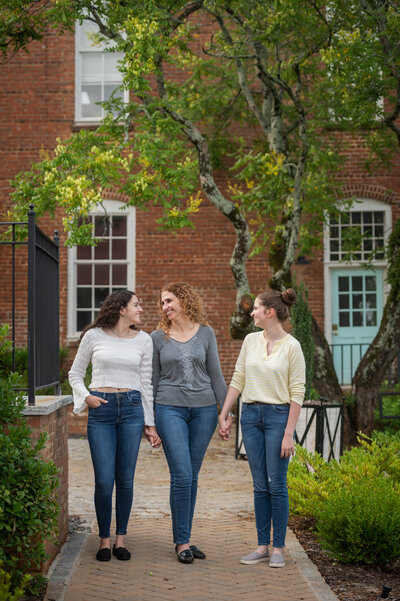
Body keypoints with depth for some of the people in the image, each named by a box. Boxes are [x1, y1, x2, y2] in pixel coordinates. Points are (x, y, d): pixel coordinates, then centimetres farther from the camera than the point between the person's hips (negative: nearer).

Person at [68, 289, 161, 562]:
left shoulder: (143, 340, 8)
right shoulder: (94, 336, 3)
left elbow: (146, 383, 11)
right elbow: (75, 374, 13)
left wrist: (150, 424, 10)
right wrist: (86, 397, -5)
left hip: (132, 409, 2)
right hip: (101, 409, -2)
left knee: (126, 479, 3)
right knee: (104, 480, -5)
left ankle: (121, 539, 16)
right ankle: (104, 540, 11)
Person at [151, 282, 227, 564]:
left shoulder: (206, 333, 6)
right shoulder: (158, 337, 4)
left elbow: (216, 374, 10)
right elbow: (152, 379, 8)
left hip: (203, 409, 2)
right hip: (170, 408, -2)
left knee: (192, 476, 6)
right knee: (181, 475, -10)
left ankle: (185, 538, 16)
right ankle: (182, 541, 0)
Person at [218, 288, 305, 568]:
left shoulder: (291, 346, -9)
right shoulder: (251, 340, 7)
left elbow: (297, 393, -9)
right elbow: (238, 380, 12)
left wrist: (289, 434, -12)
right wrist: (224, 415, 8)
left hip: (279, 415, -5)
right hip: (251, 414, 5)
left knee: (276, 484, -2)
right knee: (260, 485, 8)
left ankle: (278, 548, 9)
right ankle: (262, 546, 14)